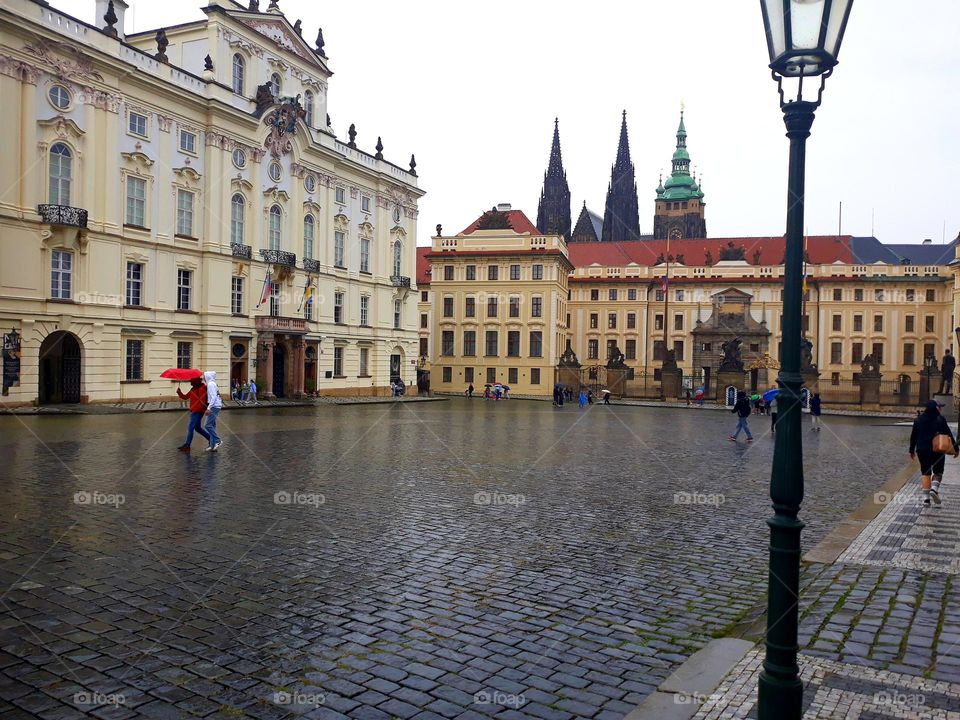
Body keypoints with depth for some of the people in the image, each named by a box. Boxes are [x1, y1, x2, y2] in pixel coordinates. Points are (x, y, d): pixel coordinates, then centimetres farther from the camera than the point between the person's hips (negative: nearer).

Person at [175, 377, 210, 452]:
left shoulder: (202, 389, -16)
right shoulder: (193, 389, 14)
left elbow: (202, 402, -21)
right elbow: (185, 397, 15)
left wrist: (194, 410, -21)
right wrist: (179, 393, -3)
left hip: (198, 412, -10)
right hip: (194, 412, 10)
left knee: (190, 427, -9)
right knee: (197, 428, 16)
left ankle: (187, 446, -6)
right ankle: (210, 438, 25)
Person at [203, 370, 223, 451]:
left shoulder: (210, 384, -12)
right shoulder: (212, 384, 16)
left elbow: (213, 397, -20)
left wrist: (208, 408, -23)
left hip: (214, 407, -10)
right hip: (216, 406, 10)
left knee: (208, 425, -11)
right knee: (212, 426, 9)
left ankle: (218, 441, -9)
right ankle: (213, 446, 11)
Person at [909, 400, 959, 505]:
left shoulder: (918, 420, 4)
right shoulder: (940, 419, -6)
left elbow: (913, 436, 8)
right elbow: (949, 435, -4)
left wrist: (912, 450, 16)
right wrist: (956, 448, 5)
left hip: (922, 450, 3)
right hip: (937, 450, -3)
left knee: (925, 473, 7)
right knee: (938, 471, 12)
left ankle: (926, 498, 2)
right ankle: (934, 489, -14)